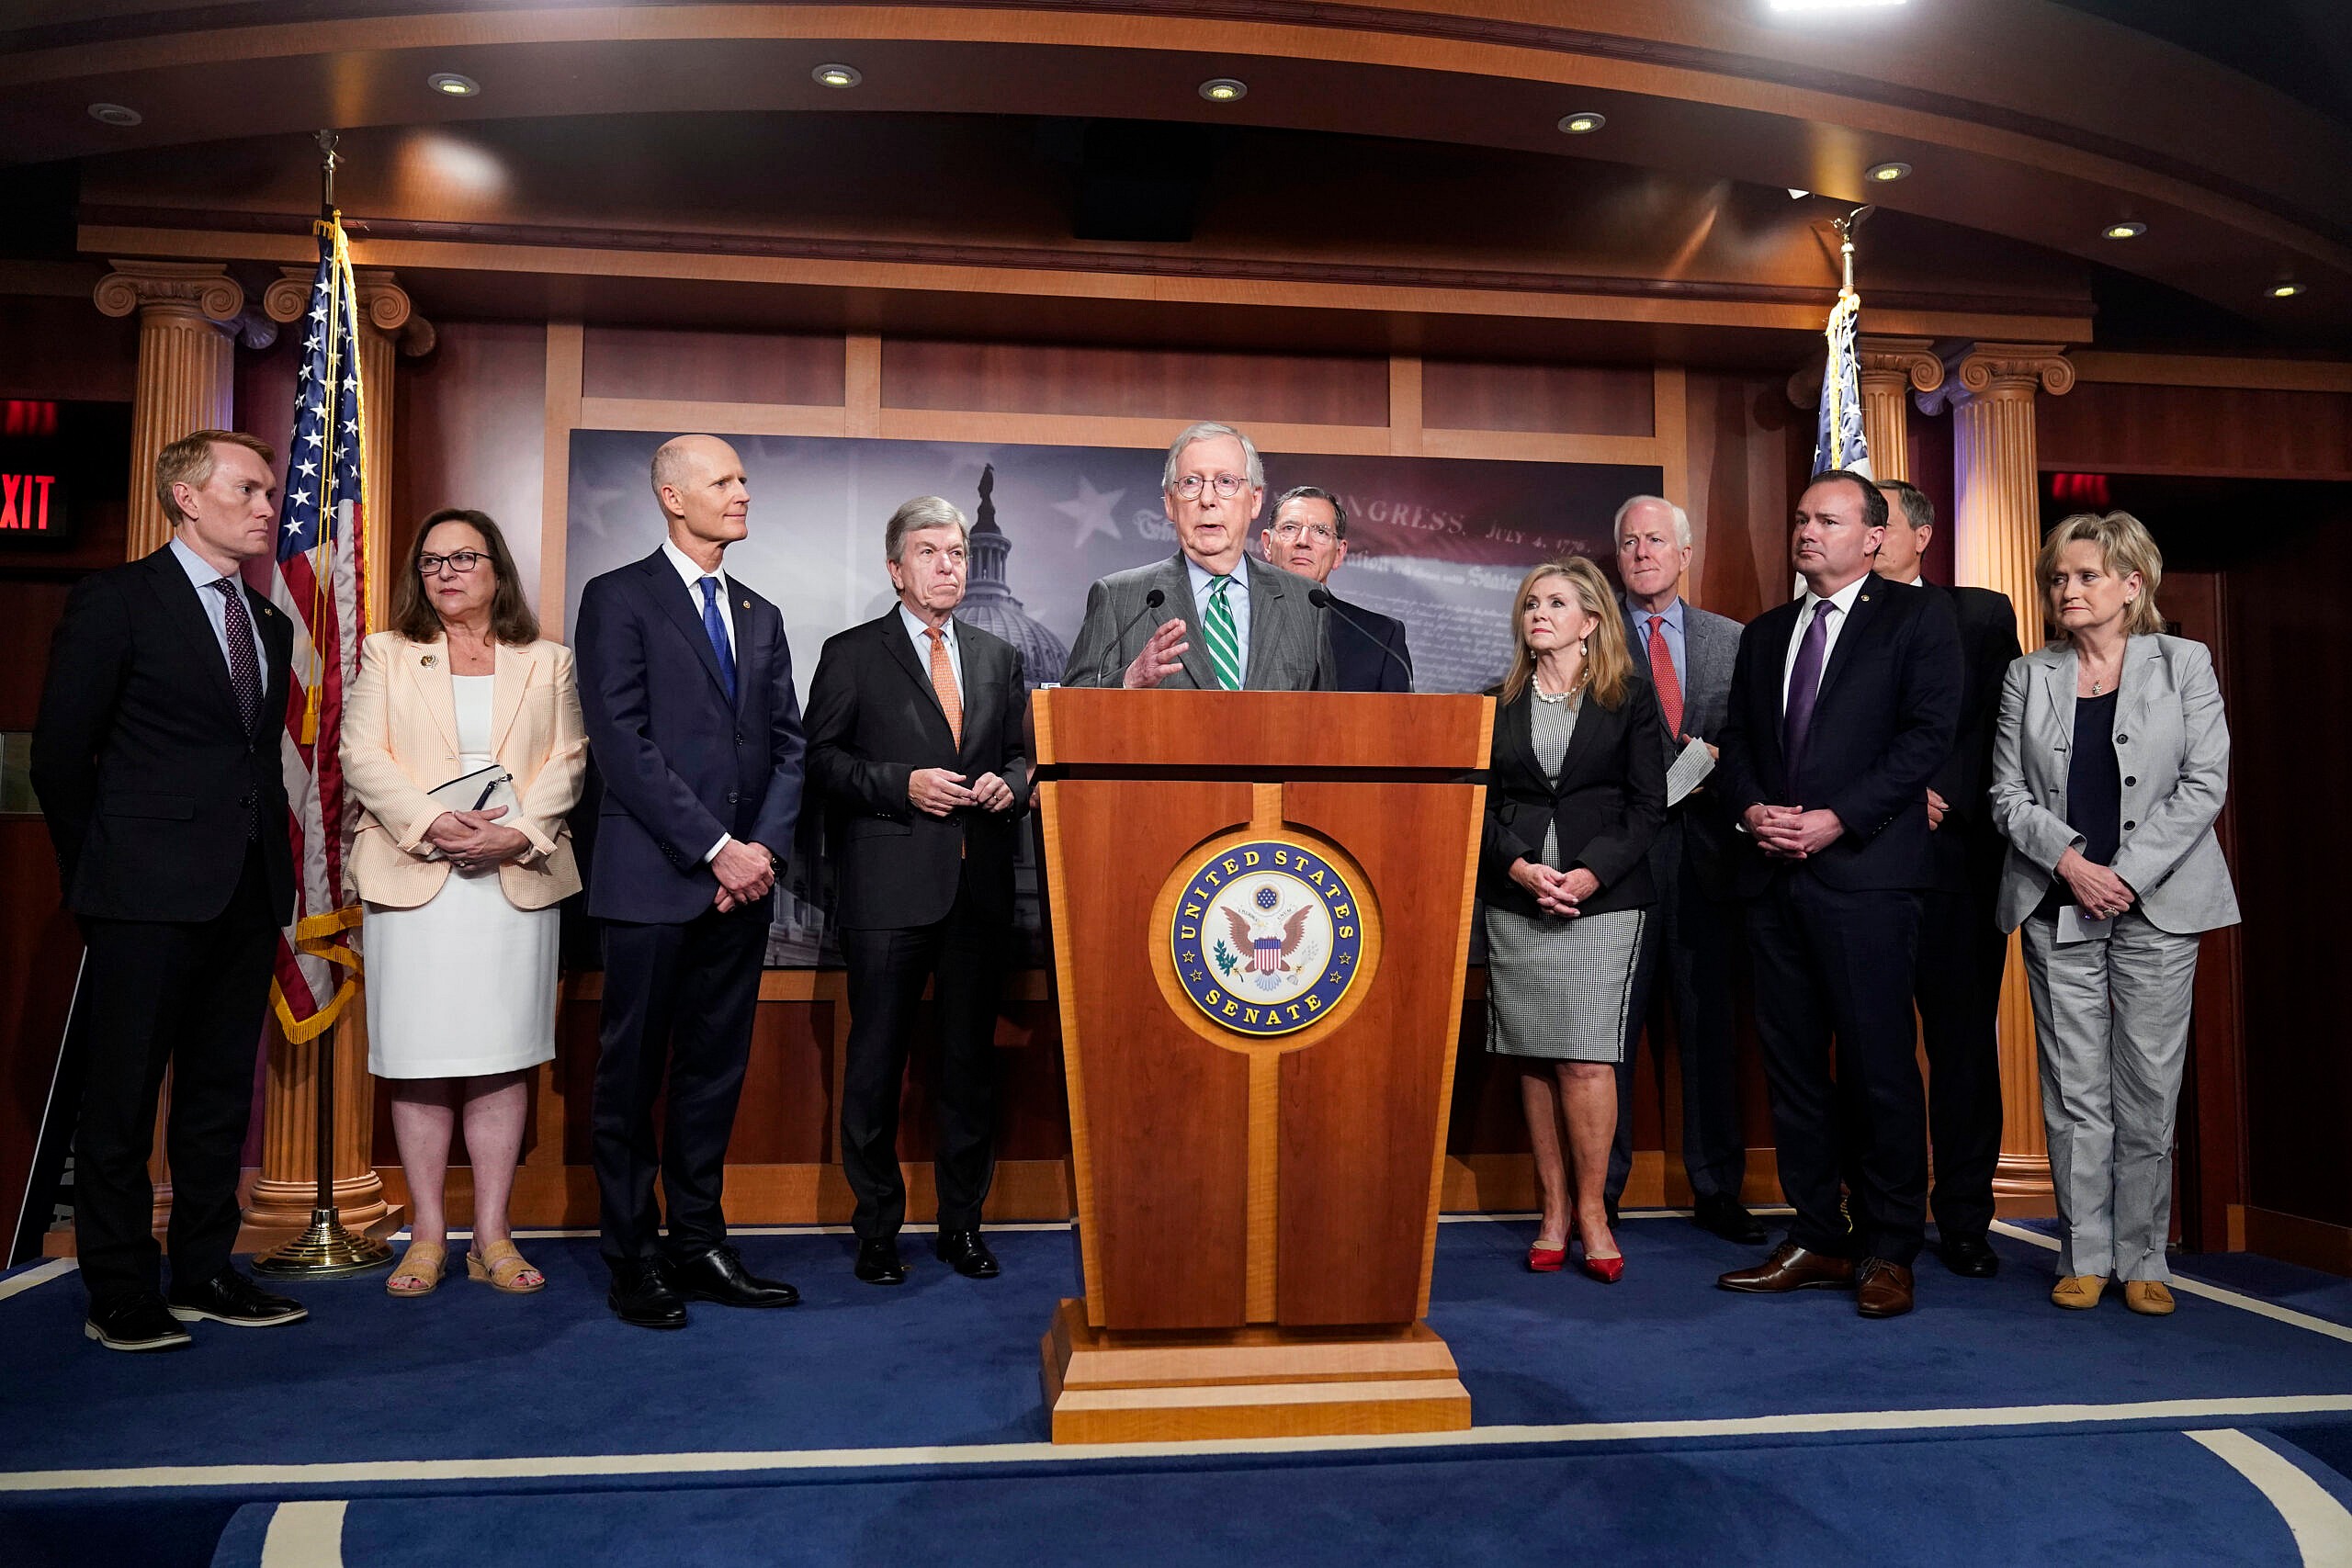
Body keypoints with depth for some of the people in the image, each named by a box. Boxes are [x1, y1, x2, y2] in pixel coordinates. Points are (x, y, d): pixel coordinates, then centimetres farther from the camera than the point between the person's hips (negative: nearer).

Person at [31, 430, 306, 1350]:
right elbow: (60, 754, -3)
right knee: (122, 1098, 3)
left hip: (248, 892, 6)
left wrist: (273, 864, 8)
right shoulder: (116, 600, -3)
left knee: (220, 1092, 12)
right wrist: (98, 871, 0)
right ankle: (120, 1298, 13)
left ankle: (203, 1274, 22)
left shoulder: (268, 624, 15)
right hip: (150, 896, -6)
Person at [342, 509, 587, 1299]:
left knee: (503, 1057, 1)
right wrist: (430, 822, -13)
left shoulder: (547, 662, 13)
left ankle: (492, 1236, 8)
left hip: (517, 879, 0)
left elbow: (567, 761, 4)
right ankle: (427, 1234, 11)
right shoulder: (386, 655, 13)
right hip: (413, 878, 0)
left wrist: (519, 831, -12)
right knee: (419, 1062, 1)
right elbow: (361, 755, 2)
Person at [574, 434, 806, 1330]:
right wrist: (715, 847, -14)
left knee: (716, 1071, 10)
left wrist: (765, 846, -3)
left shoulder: (760, 616, 17)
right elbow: (621, 742, -11)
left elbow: (788, 743, 13)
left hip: (742, 879, 6)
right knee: (632, 1076, 3)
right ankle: (633, 1263, 13)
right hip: (653, 878, -5)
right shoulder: (619, 599, -1)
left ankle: (699, 1247, 19)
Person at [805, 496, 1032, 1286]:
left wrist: (1009, 784, -3)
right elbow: (822, 760, -1)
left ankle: (962, 1222, 21)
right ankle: (877, 1228, 16)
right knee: (877, 1060, 3)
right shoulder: (852, 654, 4)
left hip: (979, 886, 4)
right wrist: (903, 784, -14)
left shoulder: (1001, 658, 16)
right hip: (891, 887, -3)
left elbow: (1024, 754, 19)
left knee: (971, 1058, 9)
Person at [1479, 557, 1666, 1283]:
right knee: (1533, 1058, 4)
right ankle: (1553, 1209, 13)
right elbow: (1482, 805, 7)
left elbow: (1647, 805, 0)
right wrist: (1519, 867, -10)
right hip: (1515, 898, 3)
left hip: (1603, 896, -3)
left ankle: (1590, 1208, 5)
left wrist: (1591, 873, -13)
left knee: (1587, 1056, -9)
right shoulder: (1499, 704, 11)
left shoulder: (1630, 698, 5)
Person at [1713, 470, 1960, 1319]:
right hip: (1775, 872, 6)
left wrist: (1836, 819, -14)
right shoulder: (1764, 634, 21)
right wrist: (1753, 807, -3)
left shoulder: (1917, 618, 3)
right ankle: (1816, 1239, 17)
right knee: (1791, 1059, 8)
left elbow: (1927, 734, -7)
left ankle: (1888, 1250, 9)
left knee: (1879, 1063, -2)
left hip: (1865, 870, -6)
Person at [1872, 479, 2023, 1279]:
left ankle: (1963, 1219, 13)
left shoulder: (1981, 614, 10)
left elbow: (1998, 725, 3)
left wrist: (1942, 797, -10)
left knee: (1964, 1038, 3)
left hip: (1955, 852, 0)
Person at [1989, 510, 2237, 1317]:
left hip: (2157, 904, -1)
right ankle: (2085, 1257, 11)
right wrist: (2071, 863, -10)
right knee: (2074, 1090, 2)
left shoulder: (2184, 663, 5)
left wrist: (2129, 873, -11)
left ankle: (2142, 1260, 12)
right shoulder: (2027, 677, 9)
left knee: (2150, 1087, 1)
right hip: (2058, 907, 1)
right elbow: (2008, 795, 5)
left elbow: (2205, 782, -2)